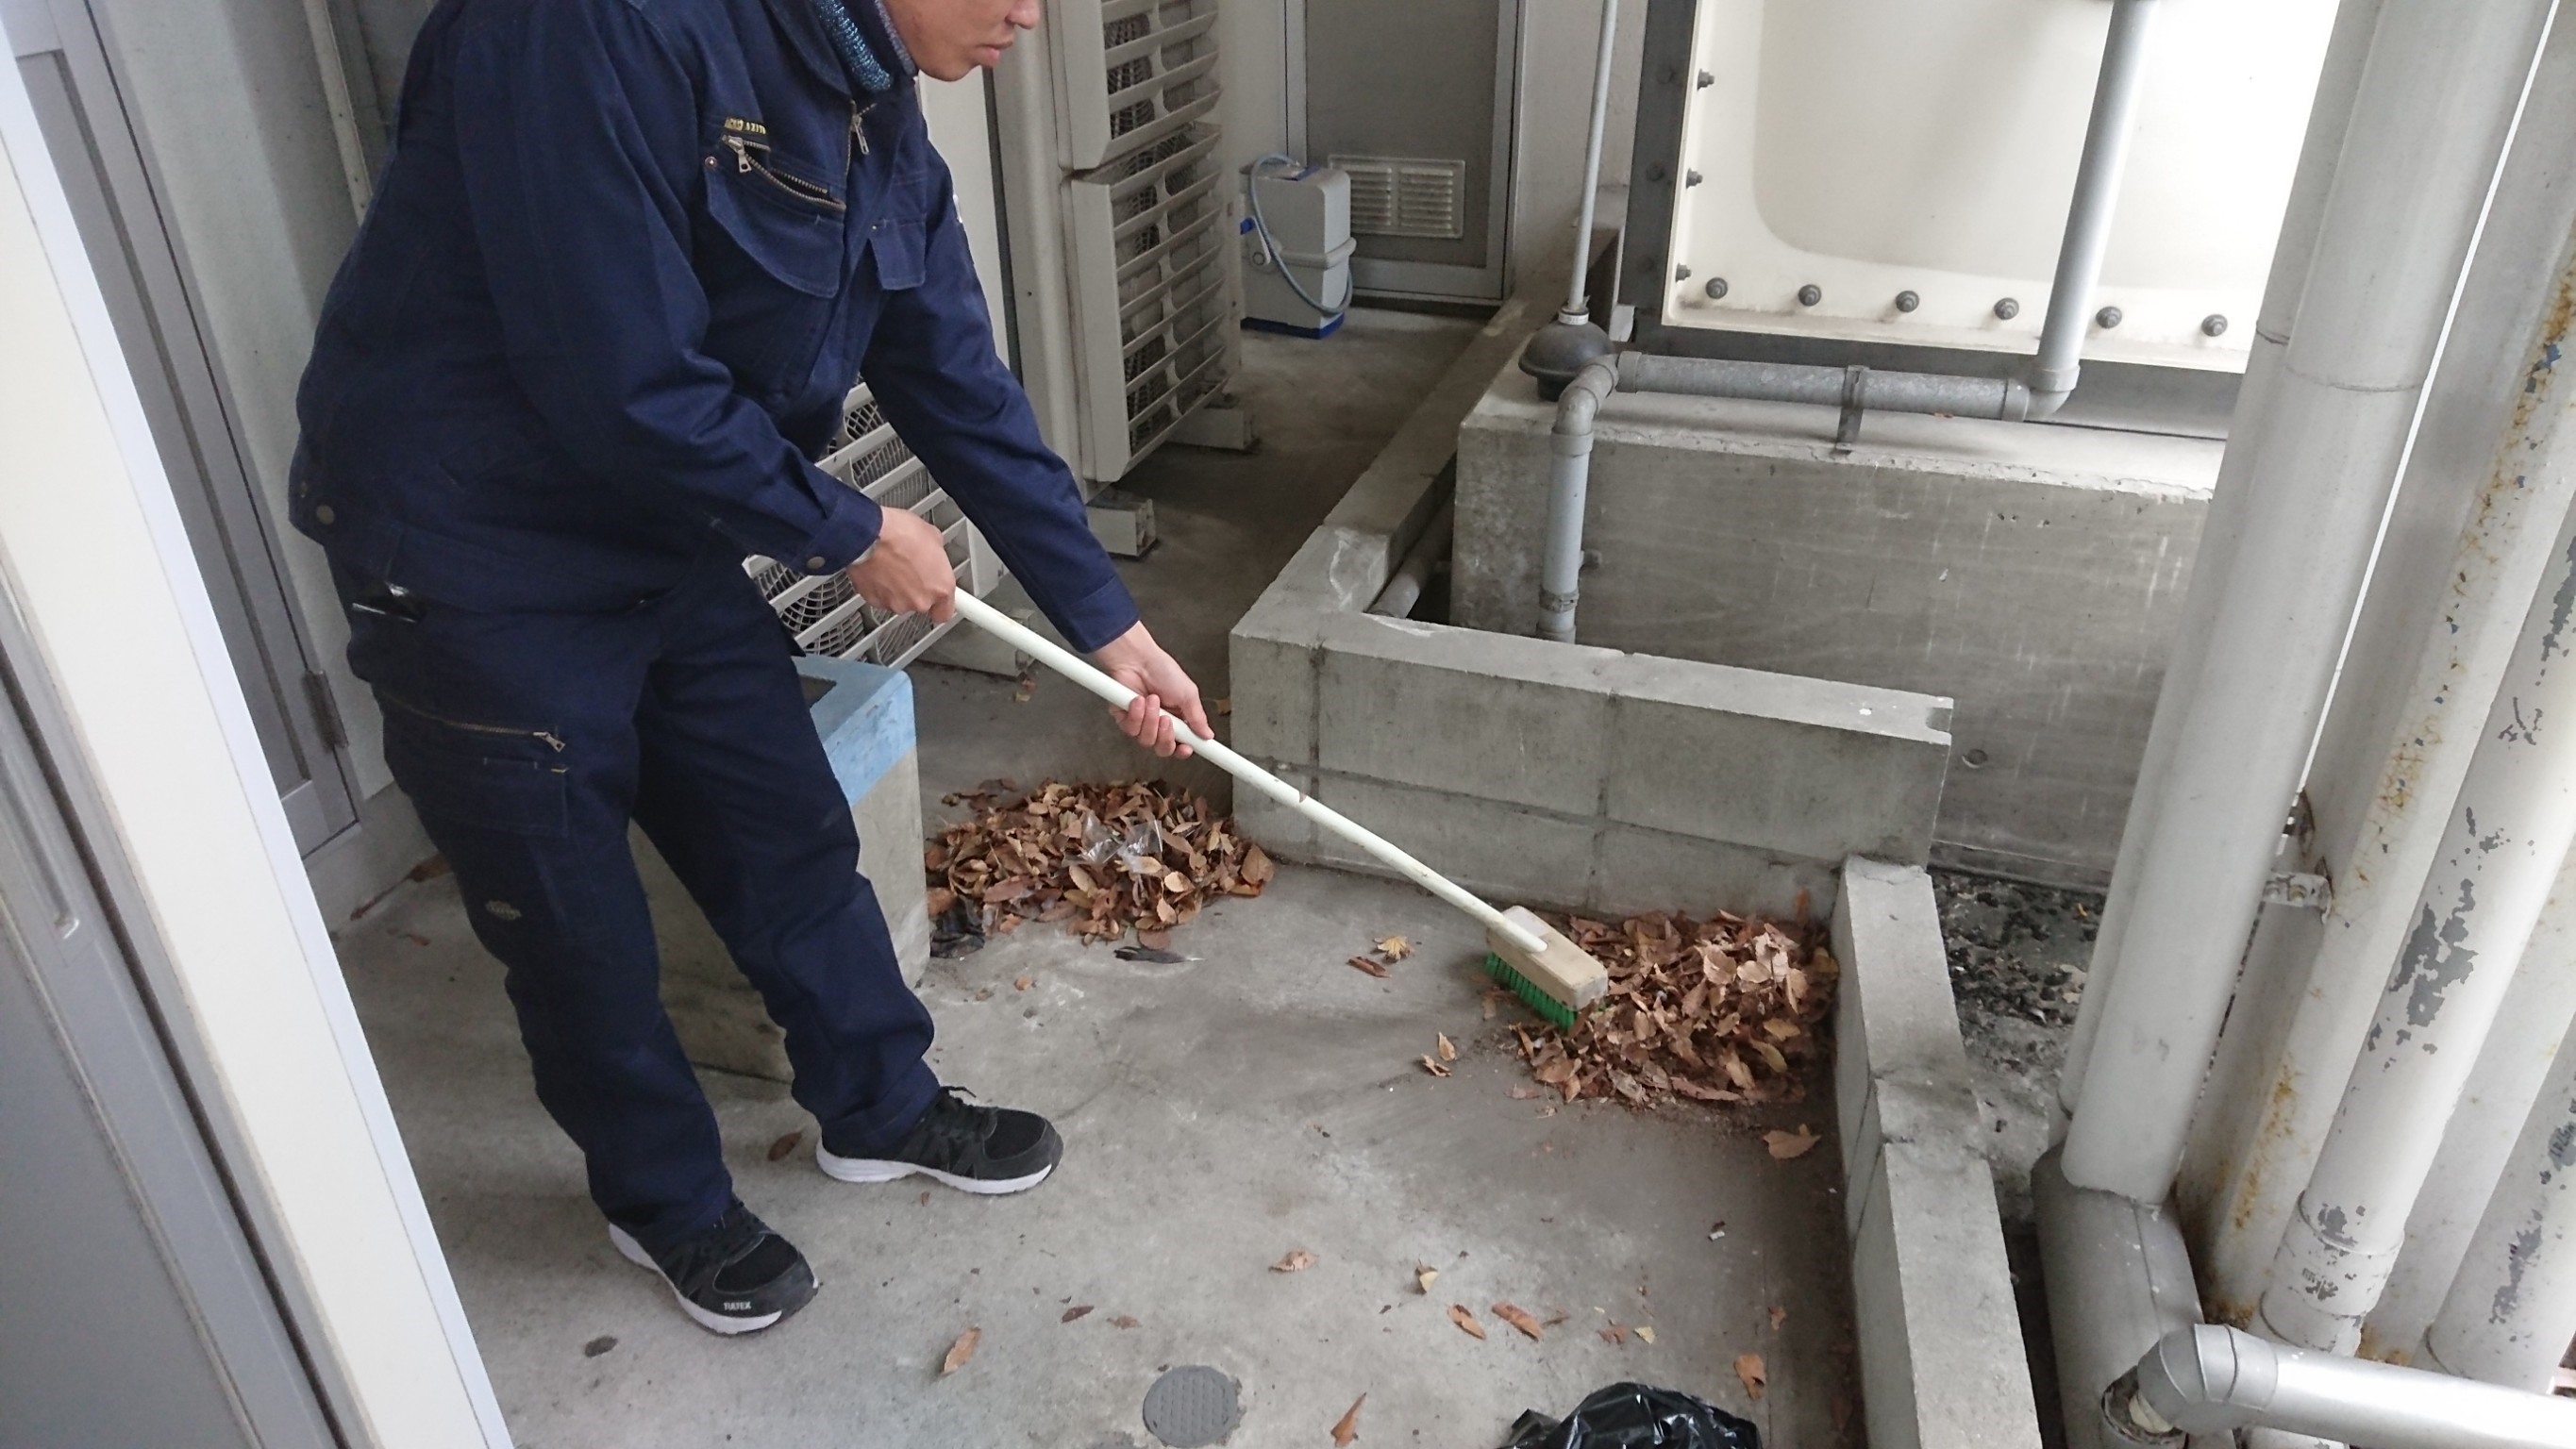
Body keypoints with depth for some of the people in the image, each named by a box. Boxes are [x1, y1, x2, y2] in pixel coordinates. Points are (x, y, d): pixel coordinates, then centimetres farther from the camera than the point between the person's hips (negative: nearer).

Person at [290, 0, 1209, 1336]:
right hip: (479, 567, -7)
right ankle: (665, 1199, 34)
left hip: (669, 537, 8)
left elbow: (963, 392, 2)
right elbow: (624, 389, -31)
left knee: (795, 837, 15)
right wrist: (849, 536, -16)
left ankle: (881, 1109, 38)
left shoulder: (877, 116, -1)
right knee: (578, 924, 10)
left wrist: (1107, 625, 4)